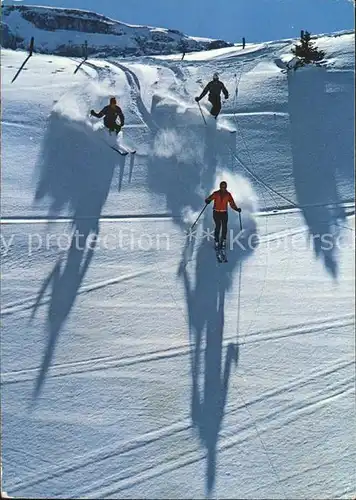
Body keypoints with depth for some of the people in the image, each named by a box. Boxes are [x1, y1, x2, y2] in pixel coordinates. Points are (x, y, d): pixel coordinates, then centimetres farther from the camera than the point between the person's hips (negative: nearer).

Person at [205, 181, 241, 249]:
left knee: (224, 226, -11)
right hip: (216, 212, -2)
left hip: (224, 213, 2)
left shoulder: (228, 194, 3)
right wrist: (208, 201, -32)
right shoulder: (216, 194, -2)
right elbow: (209, 199, -8)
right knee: (218, 226, -15)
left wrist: (237, 209, -13)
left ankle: (223, 241, 1)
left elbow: (232, 204, 4)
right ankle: (216, 241, -6)